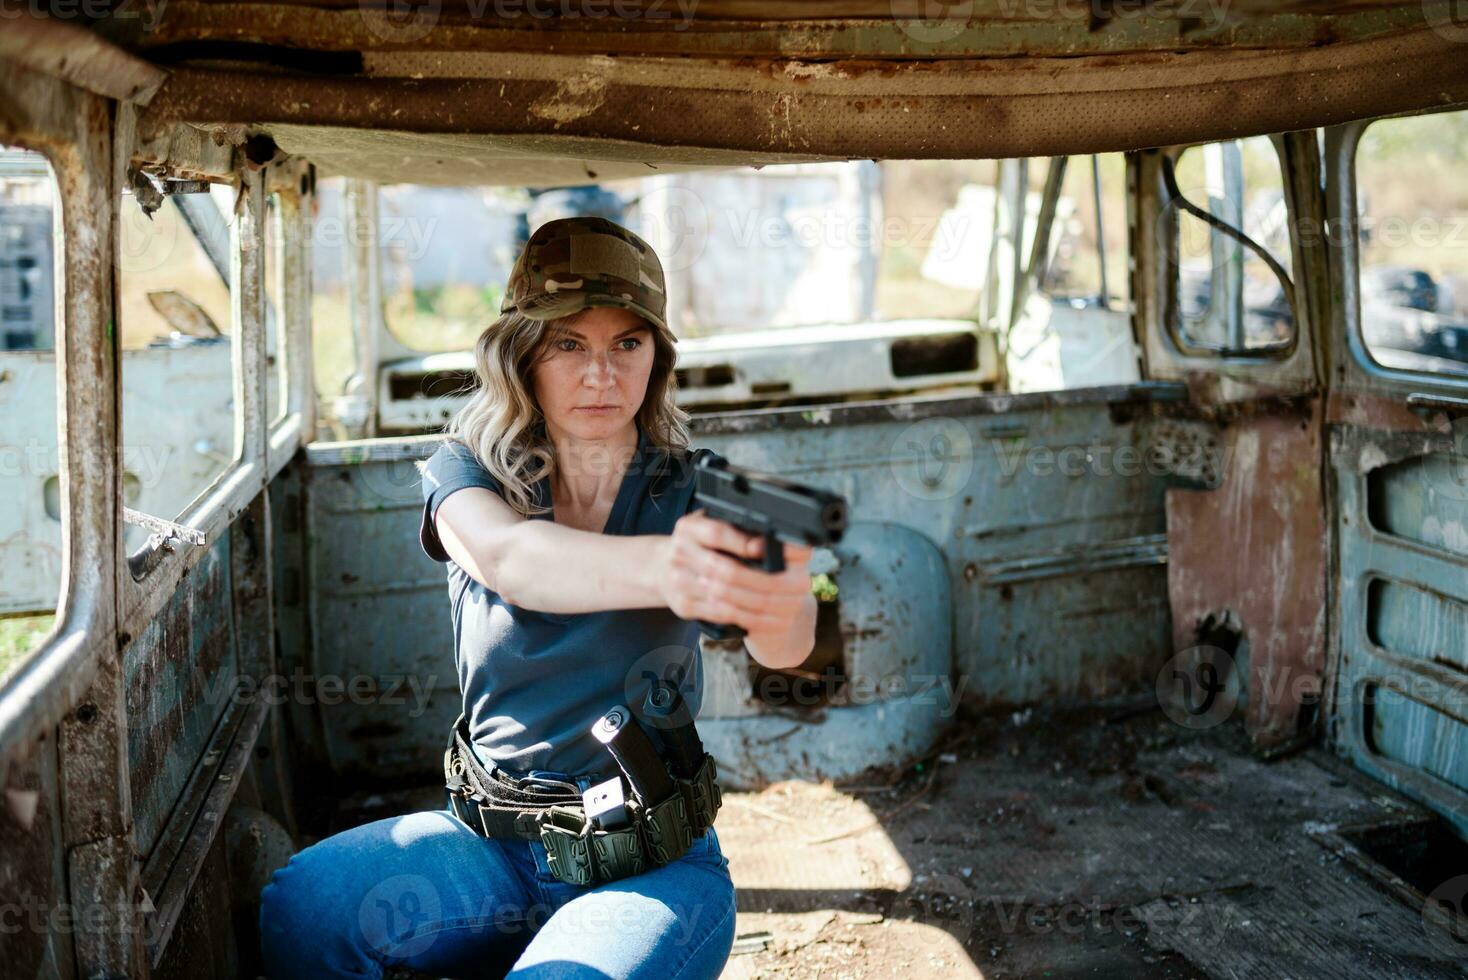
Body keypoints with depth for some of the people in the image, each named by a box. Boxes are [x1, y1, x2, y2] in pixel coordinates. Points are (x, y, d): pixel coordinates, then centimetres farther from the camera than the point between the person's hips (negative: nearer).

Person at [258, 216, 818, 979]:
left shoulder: (693, 490, -5)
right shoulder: (468, 474, -2)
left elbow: (784, 646, -24)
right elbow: (508, 557, -28)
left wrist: (783, 601, -51)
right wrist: (658, 567, -50)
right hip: (494, 838, 2)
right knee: (297, 910, -22)